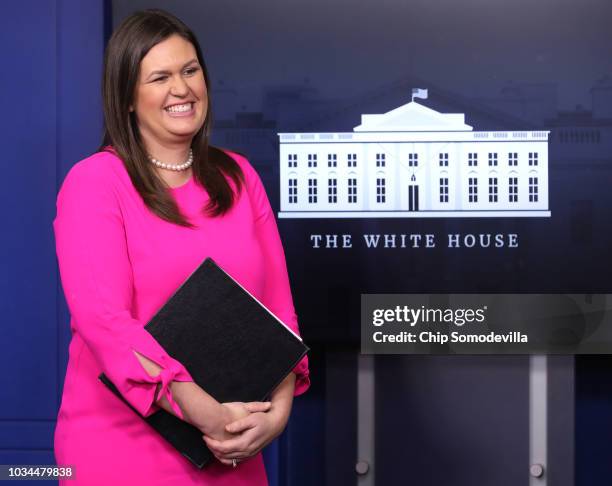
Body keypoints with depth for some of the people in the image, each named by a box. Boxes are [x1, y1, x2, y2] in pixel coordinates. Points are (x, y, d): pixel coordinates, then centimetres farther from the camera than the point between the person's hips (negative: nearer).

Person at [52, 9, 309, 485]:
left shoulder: (238, 177, 8)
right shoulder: (94, 182, -7)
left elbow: (277, 305, 4)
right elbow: (102, 318, -18)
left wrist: (279, 407, -12)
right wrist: (199, 410, -27)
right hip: (121, 447, -4)